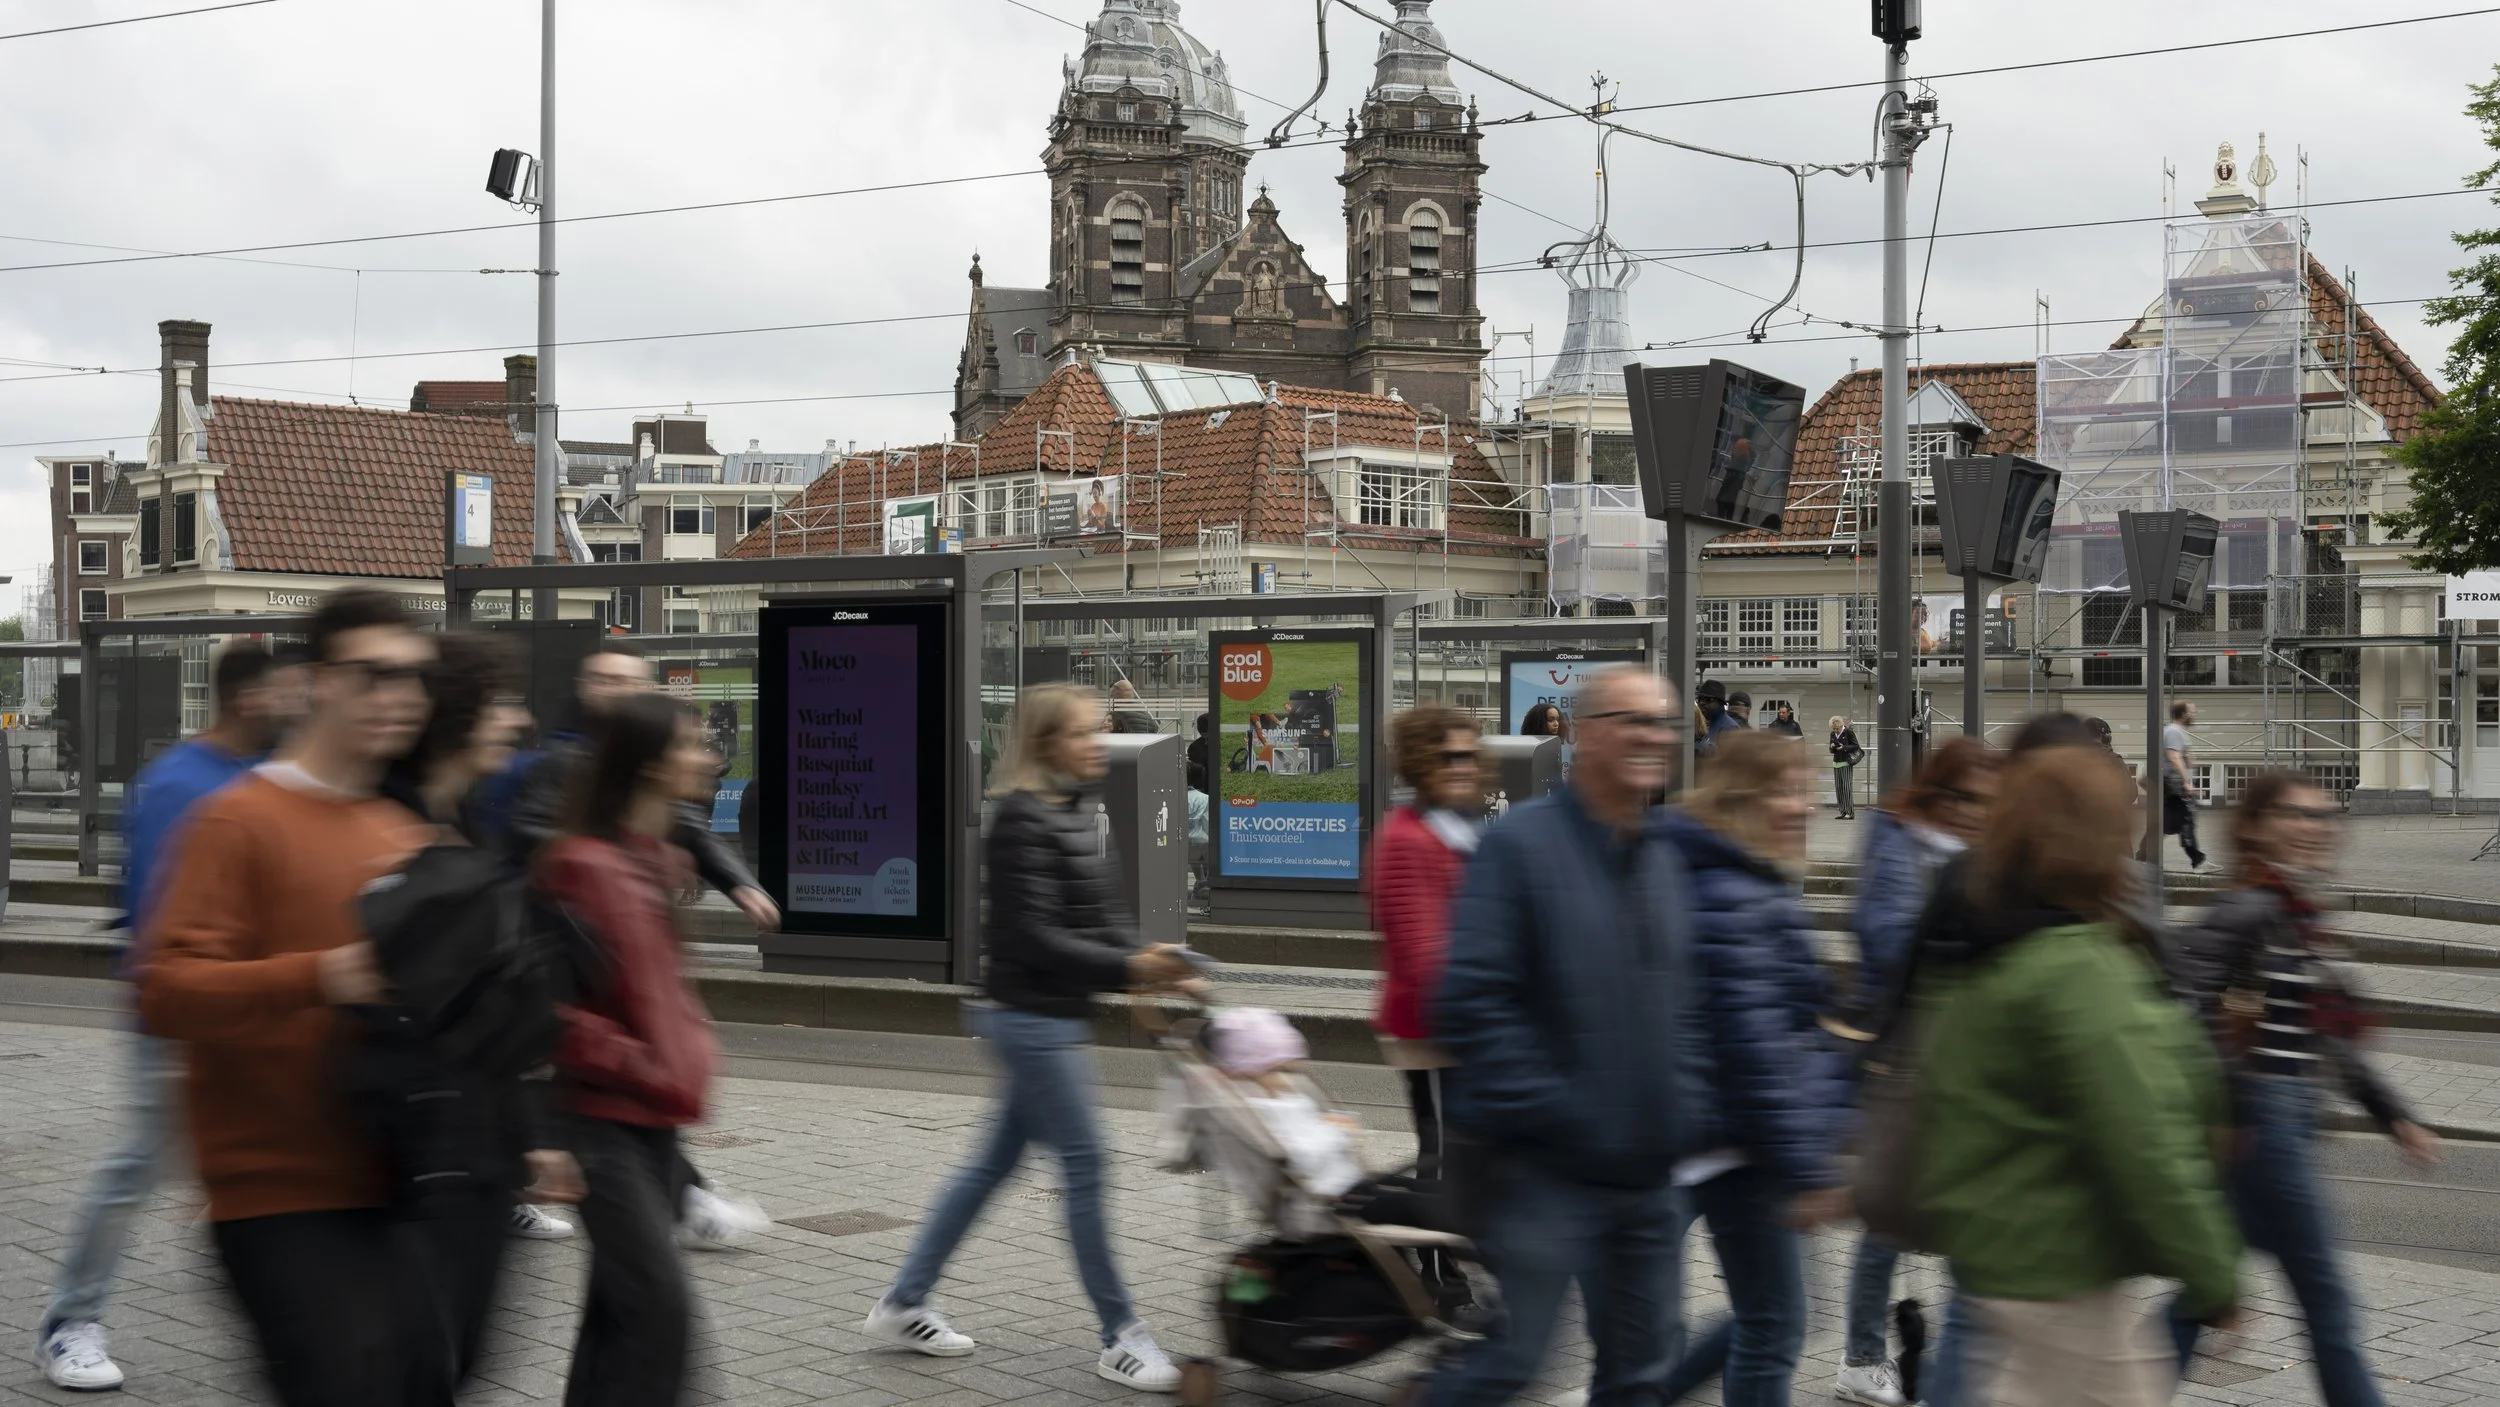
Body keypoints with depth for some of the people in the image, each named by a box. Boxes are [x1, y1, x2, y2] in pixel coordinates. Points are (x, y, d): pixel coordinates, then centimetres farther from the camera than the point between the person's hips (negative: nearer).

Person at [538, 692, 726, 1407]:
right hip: (605, 1115, -9)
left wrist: (693, 1052, 12)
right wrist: (641, 1066, -17)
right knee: (661, 1307, -13)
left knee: (620, 1307, 14)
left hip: (655, 1118, 9)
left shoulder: (662, 858, 12)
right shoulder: (585, 865, -17)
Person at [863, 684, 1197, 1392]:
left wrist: (1147, 956, -4)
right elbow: (1032, 936, -21)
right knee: (1083, 1164, -4)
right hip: (1032, 1017, -10)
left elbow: (1100, 916, 14)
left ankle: (902, 1304, 23)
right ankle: (1121, 1336, 4)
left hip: (1057, 1017, 10)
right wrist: (1127, 969, -23)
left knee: (995, 1160, 14)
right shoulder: (1025, 820, -17)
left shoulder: (1074, 812, 11)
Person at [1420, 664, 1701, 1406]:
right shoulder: (1521, 841, -12)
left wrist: (1678, 1107, 4)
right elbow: (1473, 1001, -19)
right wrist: (1547, 1109, -20)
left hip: (1645, 1170, 7)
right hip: (1540, 1169, -7)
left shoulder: (1666, 857, 11)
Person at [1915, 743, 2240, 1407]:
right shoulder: (2079, 969, -22)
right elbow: (2144, 1145, -24)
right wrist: (2212, 1278, -17)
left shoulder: (1976, 959, 8)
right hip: (2056, 1270, -10)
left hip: (1993, 1246, 10)